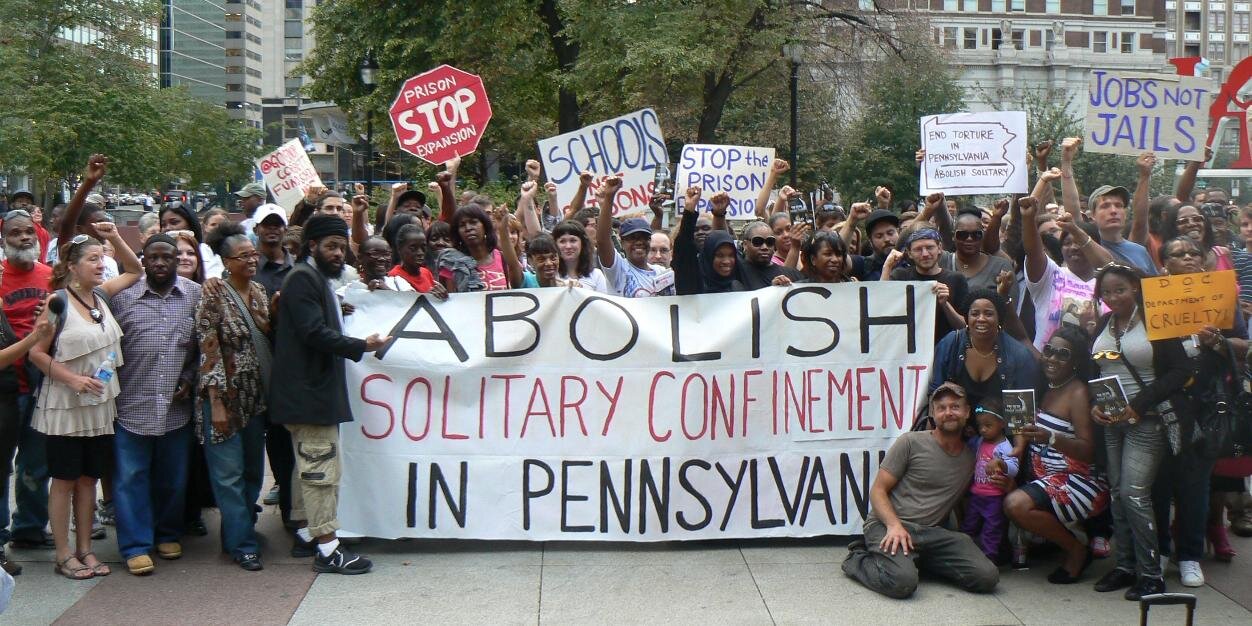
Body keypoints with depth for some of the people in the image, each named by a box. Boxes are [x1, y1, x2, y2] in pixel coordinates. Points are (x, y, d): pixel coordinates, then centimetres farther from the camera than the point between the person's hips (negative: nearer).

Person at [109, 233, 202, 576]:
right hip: (132, 406, -1)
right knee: (131, 479, 3)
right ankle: (136, 545, 12)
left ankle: (168, 535, 29)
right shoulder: (122, 297, 0)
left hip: (176, 407, 1)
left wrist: (189, 379, -2)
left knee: (174, 479, 12)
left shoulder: (195, 295, 3)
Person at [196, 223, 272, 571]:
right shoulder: (214, 295, -11)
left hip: (257, 395, 7)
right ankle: (242, 544, 6)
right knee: (230, 474, -1)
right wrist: (217, 404, -18)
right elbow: (208, 350, -15)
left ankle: (237, 532, 27)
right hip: (226, 395, -7)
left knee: (253, 471, 13)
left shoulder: (259, 291, 9)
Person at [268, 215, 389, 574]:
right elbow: (314, 332, -22)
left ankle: (305, 535, 25)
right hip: (310, 392, -11)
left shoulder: (318, 279, 19)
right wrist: (361, 346, -20)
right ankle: (327, 548, -7)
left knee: (308, 466, 16)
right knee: (321, 468, -9)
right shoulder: (303, 278, -13)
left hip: (316, 389, 11)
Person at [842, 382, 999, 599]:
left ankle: (916, 559, 3)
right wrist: (894, 525, -20)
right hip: (887, 524, -5)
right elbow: (877, 490, 0)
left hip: (931, 532, 5)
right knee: (903, 581, -34)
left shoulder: (971, 457, 17)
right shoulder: (911, 442, 2)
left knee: (987, 577, -17)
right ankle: (858, 559, -1)